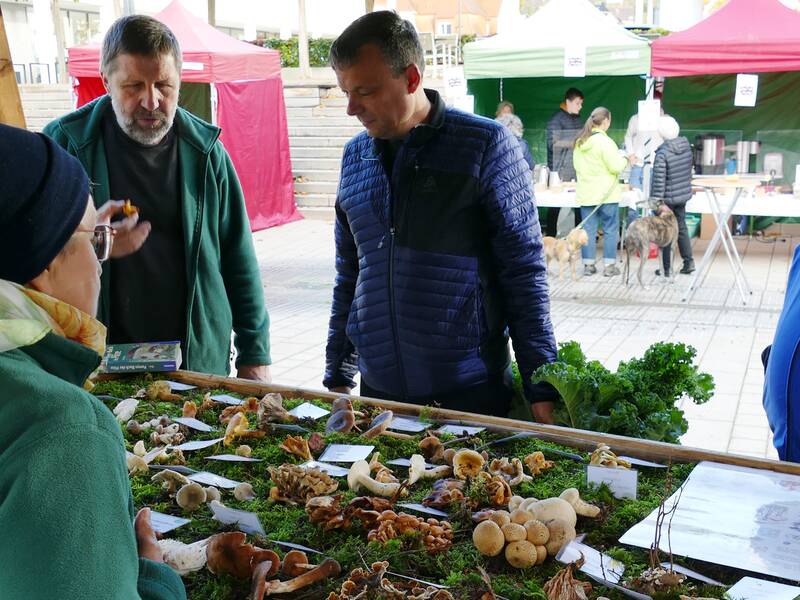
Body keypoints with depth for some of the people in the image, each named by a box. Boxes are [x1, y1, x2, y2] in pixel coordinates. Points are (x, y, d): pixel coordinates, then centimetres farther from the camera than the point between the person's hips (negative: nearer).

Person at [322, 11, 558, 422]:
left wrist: (541, 388, -11)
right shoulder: (355, 155, 7)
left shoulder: (487, 145, -8)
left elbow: (524, 274, -8)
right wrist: (337, 376, 12)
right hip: (377, 390, 5)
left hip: (470, 391, -4)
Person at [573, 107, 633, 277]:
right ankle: (609, 266, 8)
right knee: (610, 230, 5)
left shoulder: (580, 141, 6)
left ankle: (588, 265, 13)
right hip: (606, 193, -6)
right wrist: (626, 159, 2)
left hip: (586, 194, 6)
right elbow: (616, 167, -16)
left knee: (588, 230, 9)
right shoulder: (605, 141, -15)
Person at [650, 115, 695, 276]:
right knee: (681, 228, 20)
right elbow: (688, 170, 11)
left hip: (667, 198, -6)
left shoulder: (662, 153, -22)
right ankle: (689, 262, 21)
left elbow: (659, 180, -20)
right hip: (684, 195, 6)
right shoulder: (686, 145, -2)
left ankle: (665, 268, 12)